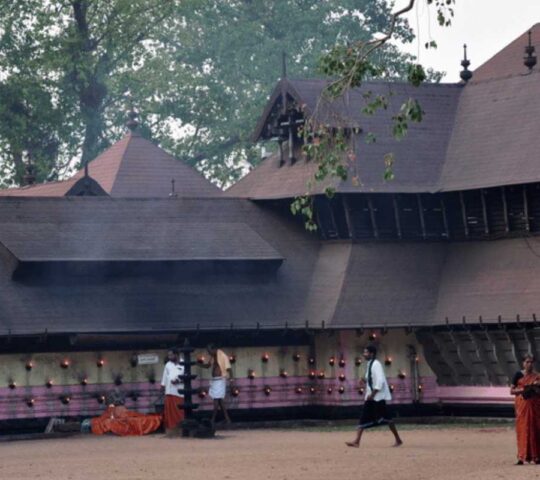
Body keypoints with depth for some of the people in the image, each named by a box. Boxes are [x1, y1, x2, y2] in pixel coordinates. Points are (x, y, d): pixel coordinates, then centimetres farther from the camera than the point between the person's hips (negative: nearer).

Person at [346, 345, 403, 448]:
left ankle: (398, 440, 6)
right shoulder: (369, 365, 14)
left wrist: (372, 394, -22)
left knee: (385, 418, -4)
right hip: (370, 396, 9)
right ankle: (357, 441, -4)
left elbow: (380, 381, -22)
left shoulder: (376, 364, -14)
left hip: (378, 396, -9)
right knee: (364, 418, 1)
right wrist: (366, 382, 4)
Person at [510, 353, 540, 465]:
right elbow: (512, 391, 2)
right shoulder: (518, 375, 3)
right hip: (522, 404, -2)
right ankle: (522, 457, -7)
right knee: (522, 429, -6)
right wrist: (522, 390, -13)